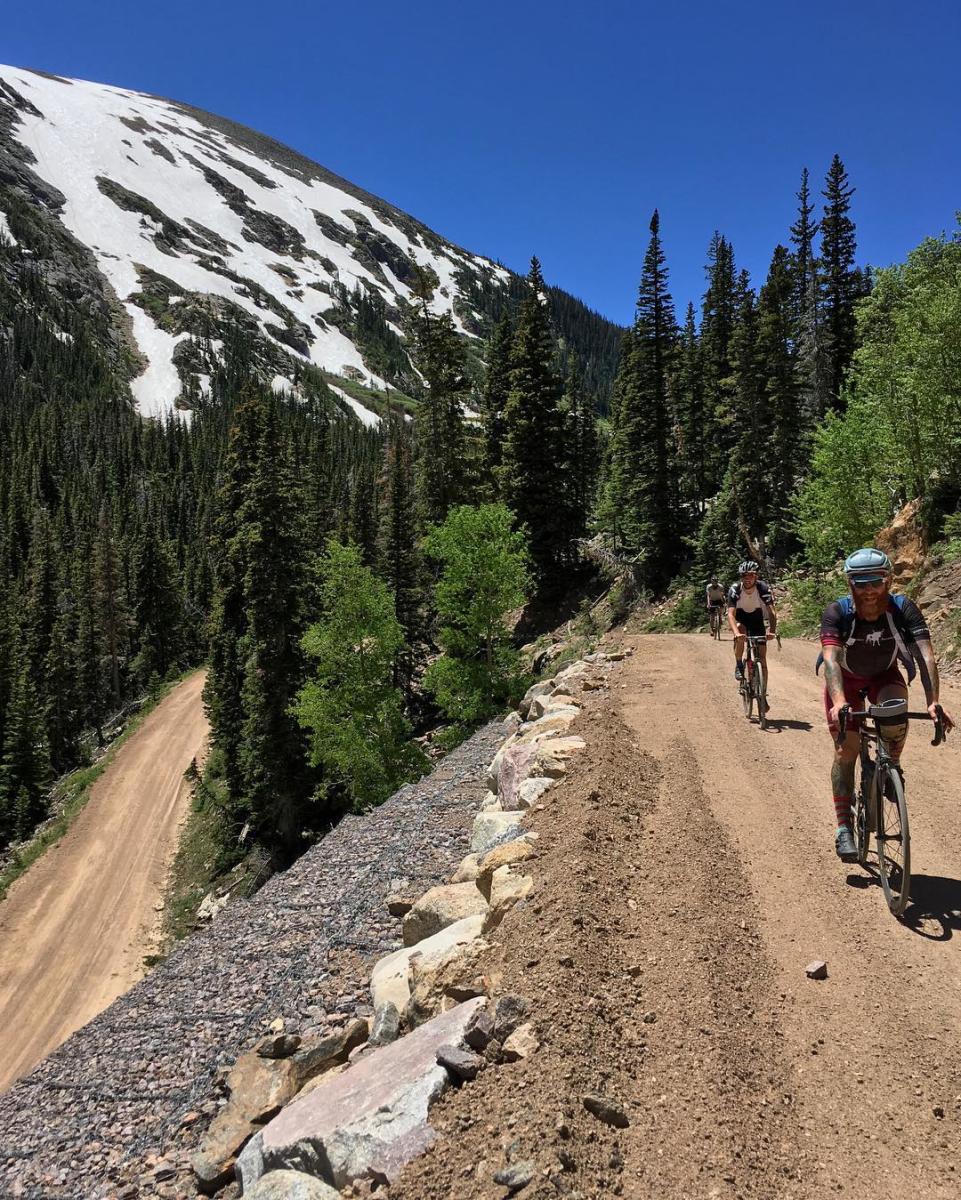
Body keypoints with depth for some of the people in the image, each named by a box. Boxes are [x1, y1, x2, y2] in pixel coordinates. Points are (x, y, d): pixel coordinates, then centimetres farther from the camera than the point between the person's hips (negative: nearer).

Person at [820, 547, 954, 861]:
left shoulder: (904, 609, -27)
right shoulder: (836, 612, -30)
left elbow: (925, 655, -35)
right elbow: (831, 659, -41)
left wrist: (933, 702, -49)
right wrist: (839, 703, -57)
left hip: (885, 675, 1)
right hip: (846, 679, -1)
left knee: (895, 716, -30)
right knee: (846, 749, -8)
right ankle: (843, 826, 2)